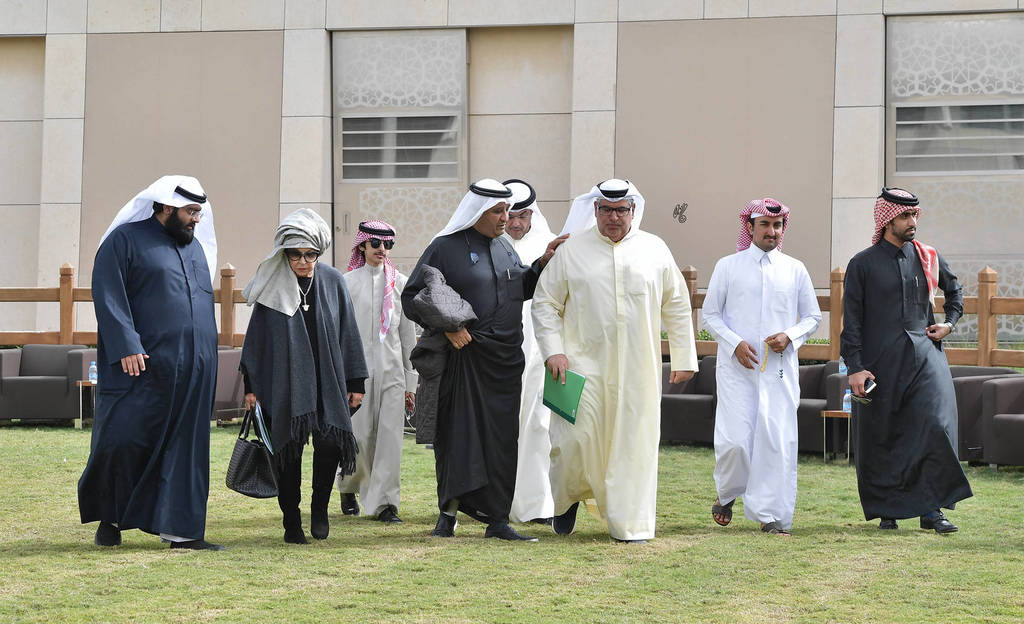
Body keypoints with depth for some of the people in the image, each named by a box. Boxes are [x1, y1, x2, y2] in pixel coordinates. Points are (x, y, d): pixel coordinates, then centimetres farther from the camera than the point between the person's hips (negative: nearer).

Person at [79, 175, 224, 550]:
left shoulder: (196, 246, 19)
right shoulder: (125, 240, -1)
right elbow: (108, 295, -9)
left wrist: (207, 360, 18)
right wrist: (126, 346, -19)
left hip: (192, 371, 6)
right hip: (141, 365, -6)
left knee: (185, 446, 3)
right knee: (124, 440, -7)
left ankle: (180, 528, 6)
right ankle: (109, 519, 11)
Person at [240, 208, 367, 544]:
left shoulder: (332, 281, 3)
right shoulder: (272, 287, 0)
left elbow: (348, 332, 6)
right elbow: (256, 337, 4)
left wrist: (356, 381, 5)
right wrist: (251, 384, 1)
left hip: (327, 380, 1)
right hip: (284, 382, -1)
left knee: (329, 444, -10)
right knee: (288, 450, 0)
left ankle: (319, 506, 14)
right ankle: (292, 521, 12)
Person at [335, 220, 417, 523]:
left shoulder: (401, 283, 9)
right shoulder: (346, 283, 4)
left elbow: (408, 335, 11)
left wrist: (410, 382, 9)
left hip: (392, 371, 2)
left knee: (390, 435, -6)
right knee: (360, 436, -2)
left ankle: (384, 503, -1)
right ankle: (349, 488, 25)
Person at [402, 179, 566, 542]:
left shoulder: (504, 247, 14)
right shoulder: (446, 247, -5)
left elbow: (520, 290, 25)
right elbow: (412, 297, -5)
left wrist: (543, 264, 9)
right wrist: (445, 326, -17)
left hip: (505, 360, 5)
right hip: (463, 356, -5)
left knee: (502, 437, 4)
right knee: (458, 434, -3)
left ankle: (497, 520, 9)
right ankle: (448, 513, 11)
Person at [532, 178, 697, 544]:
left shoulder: (655, 250, 8)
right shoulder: (572, 250, 3)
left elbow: (677, 307, 13)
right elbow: (545, 302, 5)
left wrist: (684, 359, 10)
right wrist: (553, 350, -7)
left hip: (638, 368, 2)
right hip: (584, 362, -1)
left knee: (634, 443, 2)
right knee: (577, 438, -8)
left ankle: (629, 523, 11)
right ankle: (567, 498, 21)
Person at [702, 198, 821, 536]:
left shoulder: (795, 270, 10)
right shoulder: (728, 266, 5)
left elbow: (812, 316, 15)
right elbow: (710, 314, 8)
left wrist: (790, 336, -5)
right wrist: (735, 343, -9)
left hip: (780, 369, 2)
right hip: (737, 368, -1)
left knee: (777, 441, -5)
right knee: (735, 440, -10)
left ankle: (771, 516, 3)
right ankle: (726, 495, 19)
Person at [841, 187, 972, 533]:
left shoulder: (928, 257, 10)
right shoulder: (863, 264, 1)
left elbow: (954, 290, 30)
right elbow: (852, 322, 0)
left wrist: (950, 323, 14)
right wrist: (855, 367, -8)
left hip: (925, 355, 2)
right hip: (881, 362, -2)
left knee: (937, 426, -13)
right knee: (880, 439, 3)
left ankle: (932, 510, -8)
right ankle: (887, 511, 17)